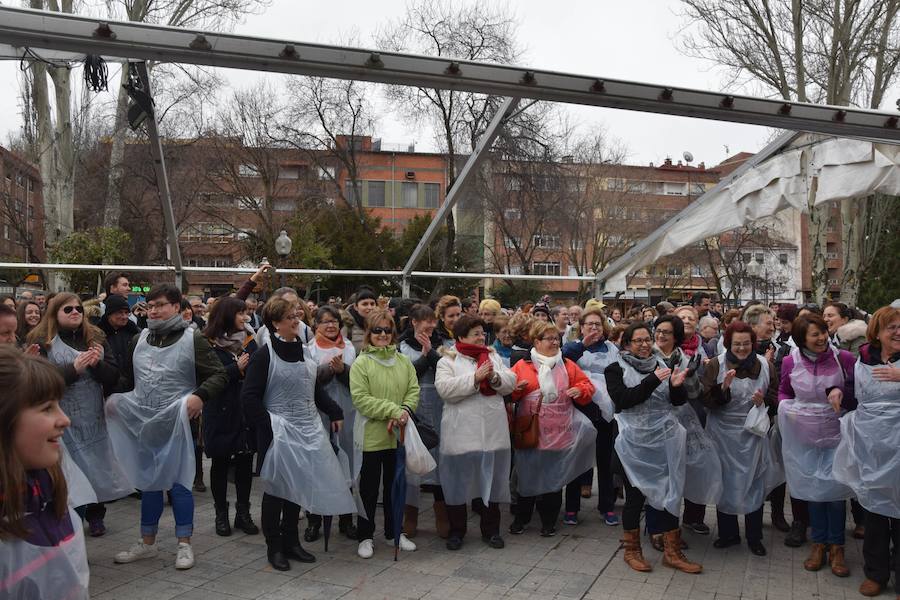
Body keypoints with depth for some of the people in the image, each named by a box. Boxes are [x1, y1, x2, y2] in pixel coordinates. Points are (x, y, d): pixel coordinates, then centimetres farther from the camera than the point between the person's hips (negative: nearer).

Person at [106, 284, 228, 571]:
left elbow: (219, 376, -10)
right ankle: (147, 542, 29)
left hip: (177, 425, -5)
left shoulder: (192, 339, -7)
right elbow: (129, 380, 21)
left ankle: (184, 544, 16)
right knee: (148, 482, 15)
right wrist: (116, 401, 6)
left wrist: (199, 395, -25)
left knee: (179, 482, 2)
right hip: (143, 424, 5)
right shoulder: (139, 340, 9)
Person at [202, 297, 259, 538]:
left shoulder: (249, 342, 6)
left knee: (245, 462, 7)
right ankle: (221, 513, 21)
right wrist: (236, 369, -18)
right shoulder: (209, 344, -6)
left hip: (247, 412, 3)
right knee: (220, 463, 8)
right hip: (221, 412, -3)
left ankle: (243, 513, 20)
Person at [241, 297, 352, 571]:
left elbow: (316, 388, 19)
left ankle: (291, 541, 25)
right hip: (280, 431, -6)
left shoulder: (303, 350, 9)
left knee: (298, 485, 12)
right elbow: (250, 397, -13)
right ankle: (274, 547, 17)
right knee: (277, 487, 3)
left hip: (307, 430, 6)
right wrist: (267, 426, -17)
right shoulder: (264, 355, -11)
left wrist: (334, 412, 11)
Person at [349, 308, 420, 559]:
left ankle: (394, 532, 31)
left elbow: (414, 391, 3)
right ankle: (365, 536, 22)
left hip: (398, 435, 4)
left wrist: (405, 411, -17)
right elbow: (360, 398, -16)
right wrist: (393, 410, -20)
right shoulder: (361, 363, -9)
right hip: (371, 435, -4)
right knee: (369, 487, 8)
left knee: (395, 485, 16)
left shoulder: (404, 362, 6)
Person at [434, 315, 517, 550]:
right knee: (459, 482, 5)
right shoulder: (448, 361, -1)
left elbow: (510, 382, 7)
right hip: (461, 434, -4)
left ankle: (491, 530, 26)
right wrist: (475, 378, -20)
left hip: (493, 433, 4)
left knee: (490, 480, 11)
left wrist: (494, 377, -12)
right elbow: (445, 389, -16)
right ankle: (456, 531, 20)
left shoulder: (493, 357, 14)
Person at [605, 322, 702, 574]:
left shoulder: (660, 365, 10)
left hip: (664, 439, 4)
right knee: (635, 495, 6)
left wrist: (676, 385, -16)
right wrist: (652, 381, -24)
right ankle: (632, 550, 22)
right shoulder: (616, 369, -3)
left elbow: (679, 400, 6)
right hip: (634, 442, -4)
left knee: (669, 492, 8)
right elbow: (622, 399, -18)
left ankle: (672, 551, 19)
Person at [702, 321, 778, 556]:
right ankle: (728, 533, 24)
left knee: (754, 483, 8)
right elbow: (708, 400, -10)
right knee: (725, 482, 8)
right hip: (724, 433, -1)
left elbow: (775, 396, 10)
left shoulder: (763, 365, 0)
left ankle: (754, 537, 22)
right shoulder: (716, 365, -6)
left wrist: (764, 400, -12)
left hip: (753, 433, 1)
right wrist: (724, 387, -27)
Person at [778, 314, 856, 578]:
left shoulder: (843, 358, -10)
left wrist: (840, 392, -21)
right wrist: (786, 407, -8)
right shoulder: (790, 362, -5)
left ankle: (836, 546, 15)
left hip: (835, 432, -1)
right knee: (812, 488, 10)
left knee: (835, 488, -2)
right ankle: (819, 542, 25)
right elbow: (783, 392, 11)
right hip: (804, 434, 2)